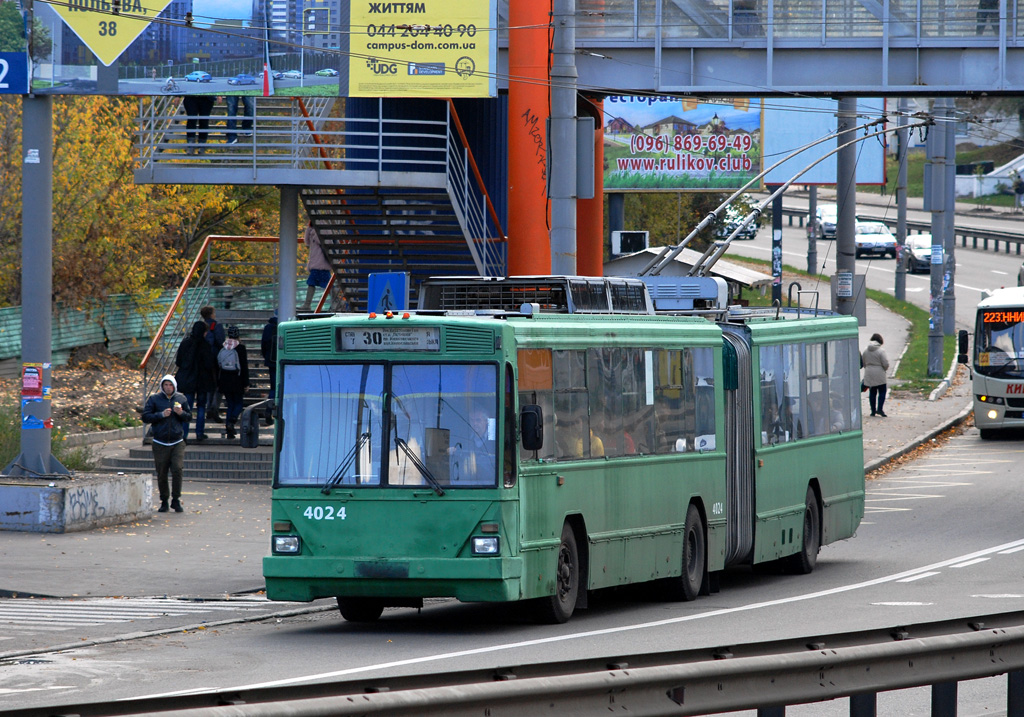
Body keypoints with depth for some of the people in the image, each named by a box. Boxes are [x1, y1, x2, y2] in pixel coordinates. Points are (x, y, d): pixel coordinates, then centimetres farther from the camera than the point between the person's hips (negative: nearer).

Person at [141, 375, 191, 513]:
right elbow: (145, 417, -3)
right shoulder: (154, 399, 3)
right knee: (161, 474, 2)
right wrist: (161, 415, -15)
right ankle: (164, 501, 15)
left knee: (177, 469, -13)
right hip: (160, 443, 0)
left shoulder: (181, 399, 9)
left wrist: (181, 413, -8)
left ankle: (176, 500, -1)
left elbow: (189, 417, 13)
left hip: (177, 442, 0)